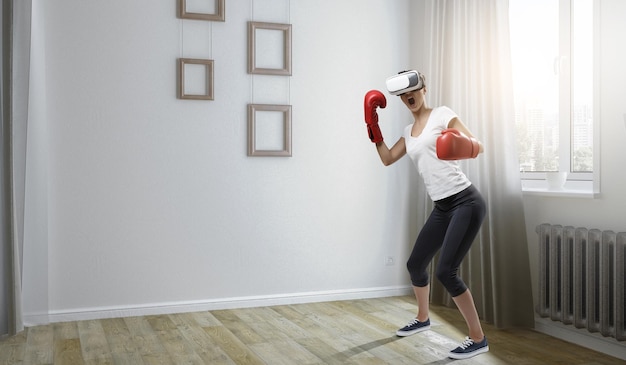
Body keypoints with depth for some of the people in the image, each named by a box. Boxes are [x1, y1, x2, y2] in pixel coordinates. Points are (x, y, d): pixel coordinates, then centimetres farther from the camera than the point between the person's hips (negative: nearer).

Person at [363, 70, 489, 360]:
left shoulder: (443, 114, -4)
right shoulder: (409, 132, 17)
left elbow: (478, 147, -10)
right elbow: (387, 159, 15)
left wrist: (465, 147, -33)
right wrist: (373, 125, 10)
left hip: (466, 202, -8)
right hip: (442, 208, 8)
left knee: (446, 271, -15)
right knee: (415, 264, 17)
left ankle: (478, 339, 0)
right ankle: (422, 319, 42)